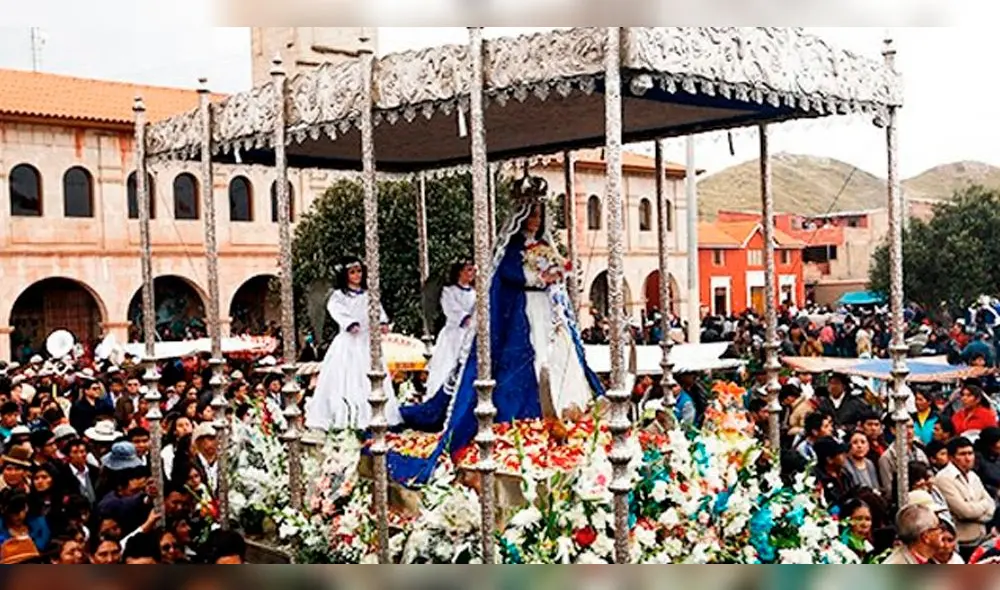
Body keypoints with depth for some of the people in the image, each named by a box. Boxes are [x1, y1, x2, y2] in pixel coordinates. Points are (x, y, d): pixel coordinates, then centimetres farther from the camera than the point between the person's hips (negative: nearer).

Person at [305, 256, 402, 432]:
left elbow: (378, 310, 2)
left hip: (367, 343, 4)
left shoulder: (368, 295, 14)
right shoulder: (339, 295, 2)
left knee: (369, 382, 1)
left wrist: (383, 322, -20)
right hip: (347, 343, -4)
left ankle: (369, 420, 3)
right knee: (345, 381, -7)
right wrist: (350, 324, -31)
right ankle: (342, 420, -7)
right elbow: (336, 311, -14)